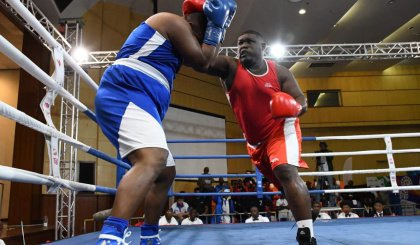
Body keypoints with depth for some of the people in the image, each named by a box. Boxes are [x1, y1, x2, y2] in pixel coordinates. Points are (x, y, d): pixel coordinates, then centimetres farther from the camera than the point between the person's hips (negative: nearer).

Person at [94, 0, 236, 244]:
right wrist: (215, 27, 9)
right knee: (153, 160, -34)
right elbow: (201, 63, -1)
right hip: (124, 94, -11)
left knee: (166, 172, 15)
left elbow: (203, 61, 32)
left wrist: (218, 33, 31)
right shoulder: (174, 22, 0)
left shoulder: (174, 37, 30)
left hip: (138, 102, 11)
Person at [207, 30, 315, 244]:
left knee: (287, 172, -28)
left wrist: (295, 108, -33)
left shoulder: (280, 72, -8)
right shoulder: (229, 67, -9)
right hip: (256, 139, 3)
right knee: (285, 182, 15)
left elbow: (301, 102, -9)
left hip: (282, 129, -3)